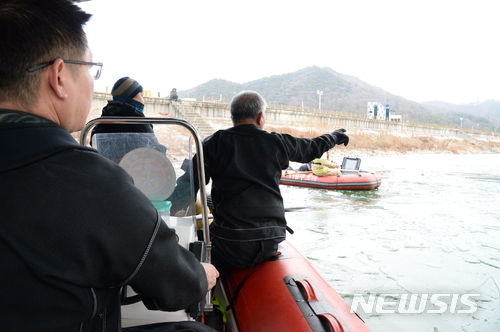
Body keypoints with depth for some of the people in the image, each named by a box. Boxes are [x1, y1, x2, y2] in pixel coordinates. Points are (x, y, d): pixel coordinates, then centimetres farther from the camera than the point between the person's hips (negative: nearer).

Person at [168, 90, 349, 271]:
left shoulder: (214, 143, -3)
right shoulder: (277, 142, 3)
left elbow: (190, 183, -6)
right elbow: (312, 147, 21)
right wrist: (336, 136, 41)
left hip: (229, 243, -3)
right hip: (271, 241, 3)